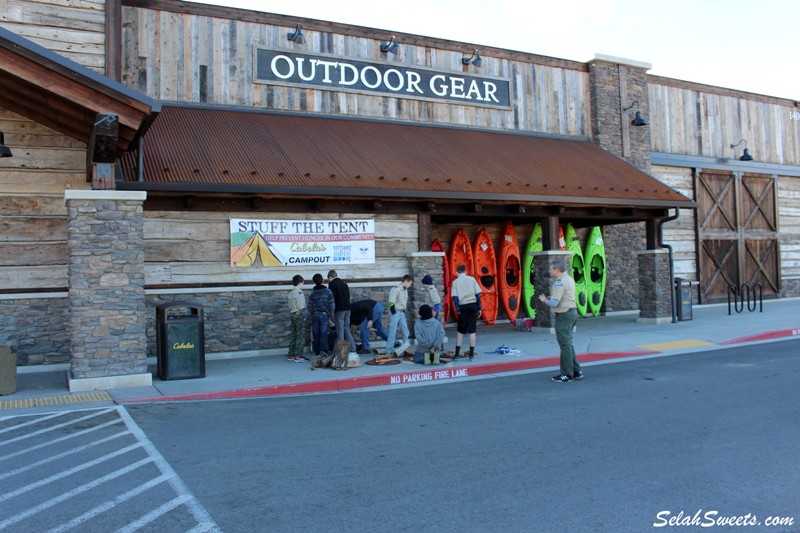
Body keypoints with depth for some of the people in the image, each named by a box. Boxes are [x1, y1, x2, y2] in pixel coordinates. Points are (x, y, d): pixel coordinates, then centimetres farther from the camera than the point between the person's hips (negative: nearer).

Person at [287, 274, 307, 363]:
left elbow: (290, 306, 14)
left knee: (293, 335, 13)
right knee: (301, 336, -5)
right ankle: (298, 356, -7)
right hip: (299, 315, -8)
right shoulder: (299, 292, -13)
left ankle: (291, 355, 17)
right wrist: (304, 316, -10)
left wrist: (290, 315, 18)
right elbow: (301, 307, -16)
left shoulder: (290, 293, 12)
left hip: (292, 315, 8)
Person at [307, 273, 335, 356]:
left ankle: (317, 353, 11)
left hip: (315, 315, 2)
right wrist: (331, 316, 6)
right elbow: (332, 305, -4)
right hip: (324, 315, -2)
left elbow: (309, 307, 2)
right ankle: (323, 352, -9)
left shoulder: (312, 293, 0)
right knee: (323, 335, -2)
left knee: (316, 335, 7)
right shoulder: (328, 291, -4)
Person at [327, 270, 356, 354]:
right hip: (347, 308, 7)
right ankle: (352, 350, 11)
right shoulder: (344, 283, 16)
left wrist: (332, 311, -7)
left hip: (339, 309, -7)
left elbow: (332, 298, -11)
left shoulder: (332, 284, -6)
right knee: (347, 328, 14)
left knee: (340, 330, -2)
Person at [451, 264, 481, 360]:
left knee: (460, 331, 11)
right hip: (473, 306, 0)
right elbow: (478, 294, 2)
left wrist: (458, 310, -4)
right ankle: (471, 354, 4)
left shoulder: (455, 282, 1)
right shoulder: (472, 279, 4)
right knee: (472, 331, 3)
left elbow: (455, 297, -6)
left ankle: (457, 353, 6)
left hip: (463, 307, 0)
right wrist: (479, 308, 6)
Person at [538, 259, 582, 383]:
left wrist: (545, 300, -4)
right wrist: (551, 298, 9)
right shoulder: (568, 278, 15)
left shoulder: (559, 282, -17)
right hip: (572, 312, 10)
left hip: (564, 315, -10)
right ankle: (576, 371, 23)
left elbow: (554, 303, -22)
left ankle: (567, 375, 2)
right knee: (568, 344, 18)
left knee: (565, 345, -4)